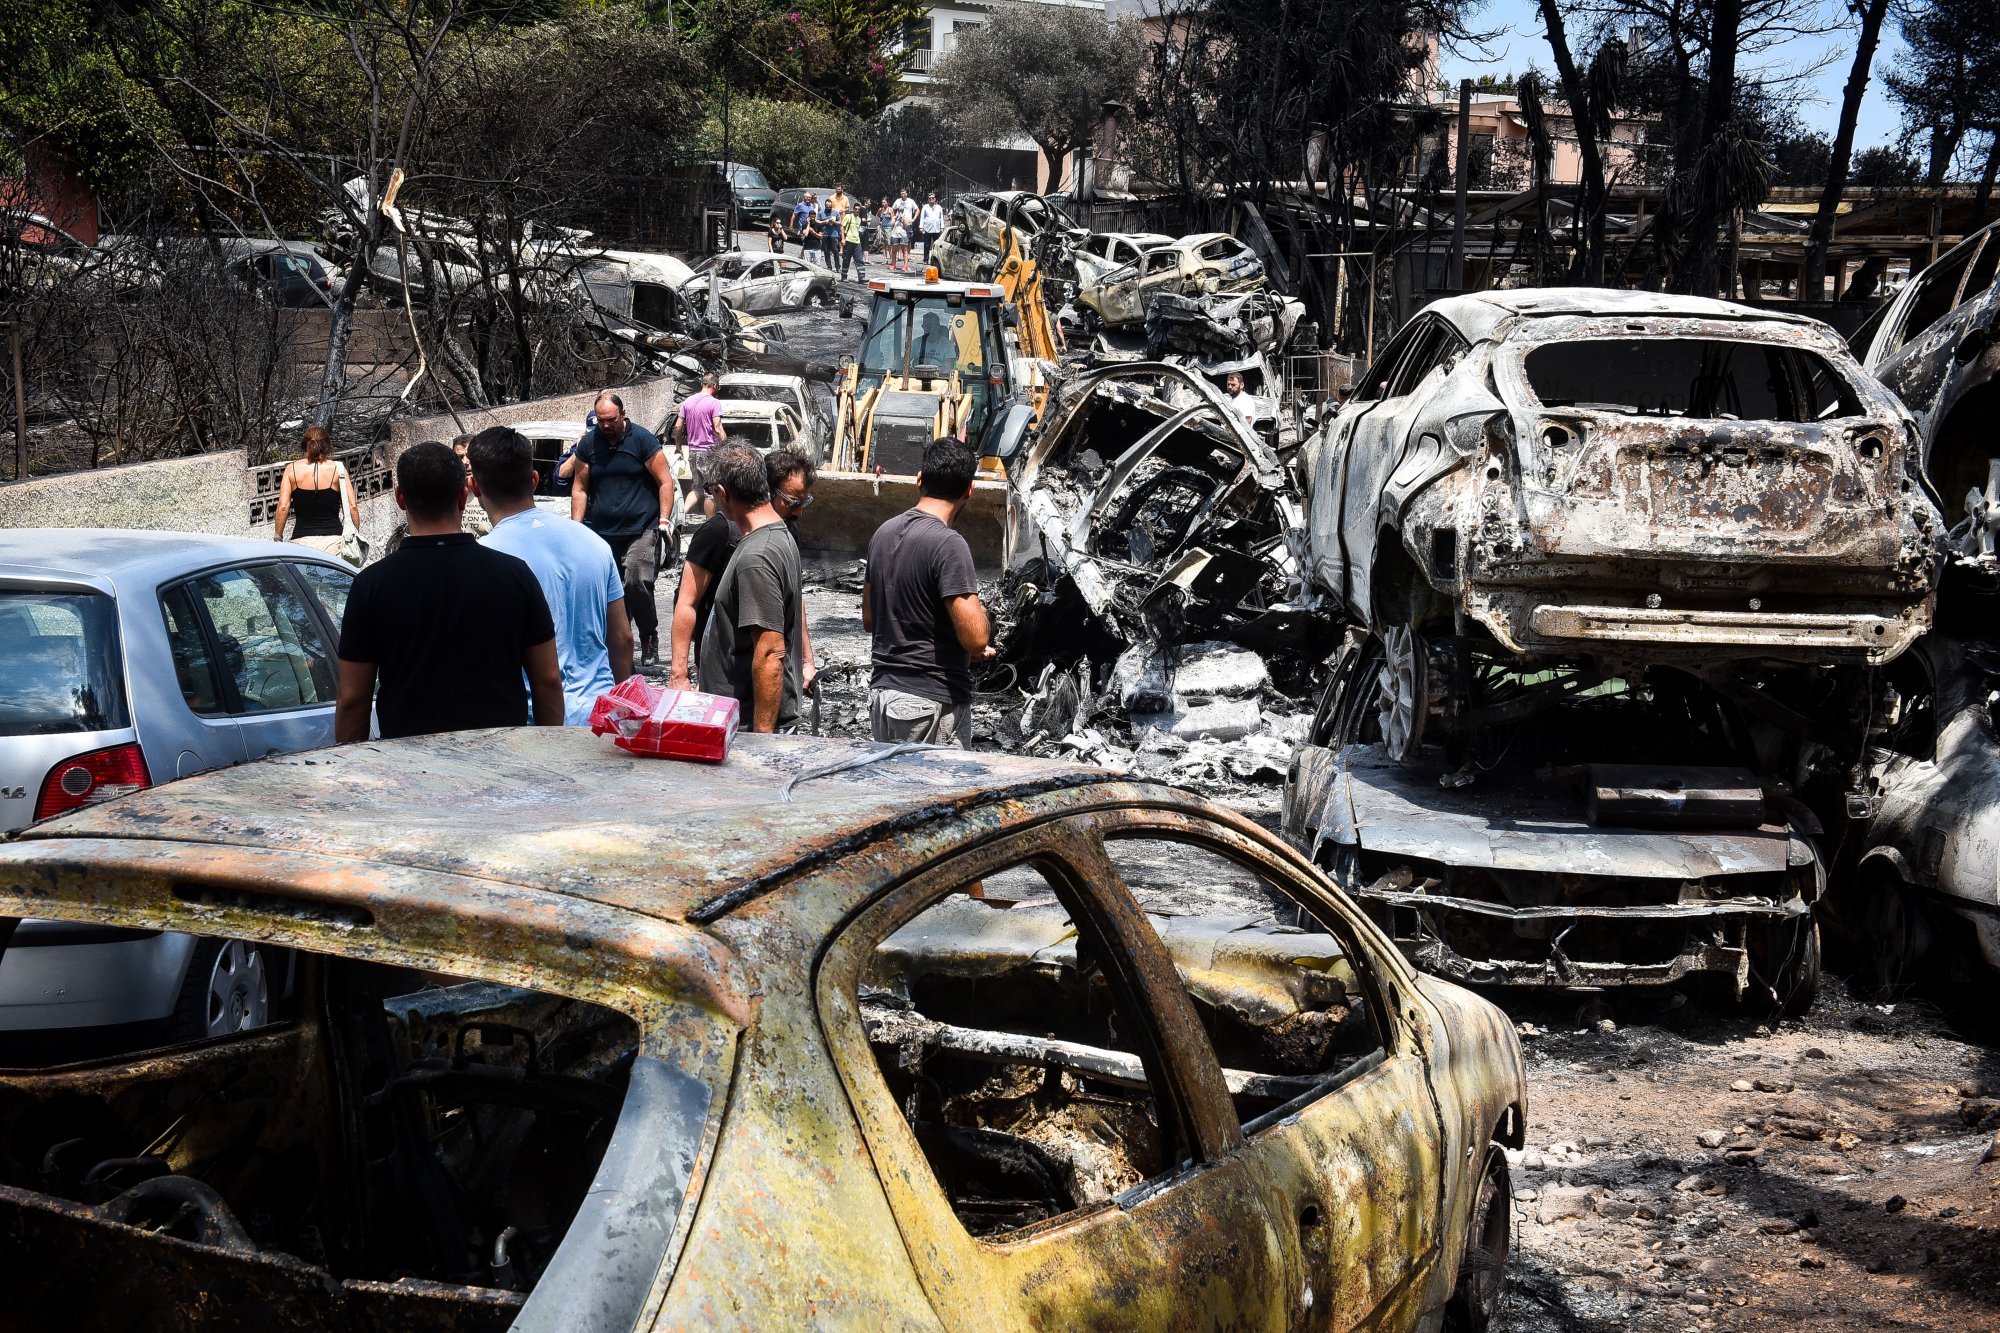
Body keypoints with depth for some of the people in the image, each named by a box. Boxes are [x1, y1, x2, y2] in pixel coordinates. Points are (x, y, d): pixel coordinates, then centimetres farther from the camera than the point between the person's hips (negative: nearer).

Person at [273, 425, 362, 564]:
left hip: (301, 540, 0)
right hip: (333, 539, 0)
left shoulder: (292, 469, 5)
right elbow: (352, 506, 0)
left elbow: (283, 507, -1)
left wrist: (278, 537, 7)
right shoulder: (337, 468, 4)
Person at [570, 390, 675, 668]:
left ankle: (649, 638, 2)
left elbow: (665, 481, 0)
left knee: (637, 583, -18)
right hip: (599, 533, 4)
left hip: (640, 530, -4)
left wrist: (664, 519, -9)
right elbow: (579, 488, 14)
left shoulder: (642, 439, -3)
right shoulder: (588, 443, 8)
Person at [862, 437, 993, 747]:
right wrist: (982, 614, 1)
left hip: (882, 689, 8)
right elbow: (975, 638, -23)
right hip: (933, 699, -8)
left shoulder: (883, 533, 7)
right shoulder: (949, 544, -17)